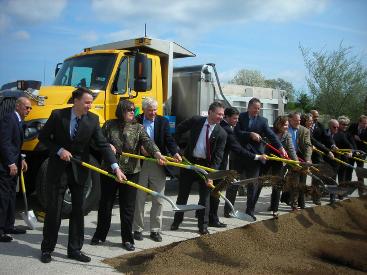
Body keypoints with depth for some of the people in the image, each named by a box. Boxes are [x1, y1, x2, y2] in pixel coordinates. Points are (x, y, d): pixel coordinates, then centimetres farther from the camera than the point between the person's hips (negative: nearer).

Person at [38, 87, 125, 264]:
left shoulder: (93, 119, -6)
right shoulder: (57, 115, -10)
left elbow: (102, 144, -9)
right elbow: (43, 137, 0)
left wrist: (116, 167, -19)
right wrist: (59, 150, -16)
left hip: (80, 171, 2)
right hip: (58, 170, -2)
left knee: (78, 210, 7)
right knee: (53, 210, 5)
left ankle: (74, 249, 20)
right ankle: (47, 249, 22)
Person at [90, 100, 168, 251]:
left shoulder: (138, 127, 2)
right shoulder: (109, 124, 4)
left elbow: (147, 142, -12)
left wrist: (157, 154, -30)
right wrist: (107, 146, -12)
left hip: (131, 172, 0)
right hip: (109, 170, 0)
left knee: (128, 206, 4)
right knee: (105, 203, 11)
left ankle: (127, 239, 15)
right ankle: (99, 235, 29)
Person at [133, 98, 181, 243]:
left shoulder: (163, 121, 5)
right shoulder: (136, 121, 0)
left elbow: (169, 140, -4)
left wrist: (175, 153, -22)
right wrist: (140, 148, -21)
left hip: (158, 165, 1)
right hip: (140, 164, -1)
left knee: (158, 200, 6)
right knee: (139, 199, 7)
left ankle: (155, 230, 18)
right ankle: (138, 229, 21)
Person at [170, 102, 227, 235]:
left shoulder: (221, 133, -10)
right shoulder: (196, 120, -8)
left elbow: (218, 157, -11)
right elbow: (179, 128, 10)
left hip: (205, 165, -1)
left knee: (205, 196, 5)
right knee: (182, 194, 11)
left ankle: (203, 225, 19)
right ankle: (177, 220, 29)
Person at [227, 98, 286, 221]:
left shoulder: (263, 121, 2)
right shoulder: (240, 117, -1)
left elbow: (271, 135, -9)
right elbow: (237, 132, -12)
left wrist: (280, 147, -23)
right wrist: (250, 134, -26)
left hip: (254, 156, 1)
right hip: (239, 155, -1)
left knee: (253, 185, 6)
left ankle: (250, 211, 19)